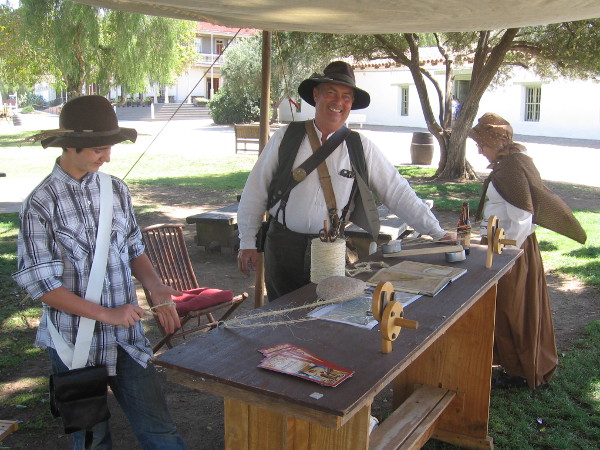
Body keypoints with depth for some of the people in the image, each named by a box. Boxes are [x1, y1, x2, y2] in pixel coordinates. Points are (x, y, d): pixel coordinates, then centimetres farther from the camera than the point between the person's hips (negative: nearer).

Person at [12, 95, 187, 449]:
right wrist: (107, 314, -17)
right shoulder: (41, 203, -11)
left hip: (127, 338, 3)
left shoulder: (116, 190, 1)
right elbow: (41, 284, -12)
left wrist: (156, 287, -8)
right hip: (75, 343, -3)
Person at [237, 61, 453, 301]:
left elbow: (397, 191, 2)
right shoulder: (286, 137, 0)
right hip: (283, 246, 0)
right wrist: (247, 242, 2)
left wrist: (437, 233, 1)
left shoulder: (361, 147, 1)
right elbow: (256, 189, 3)